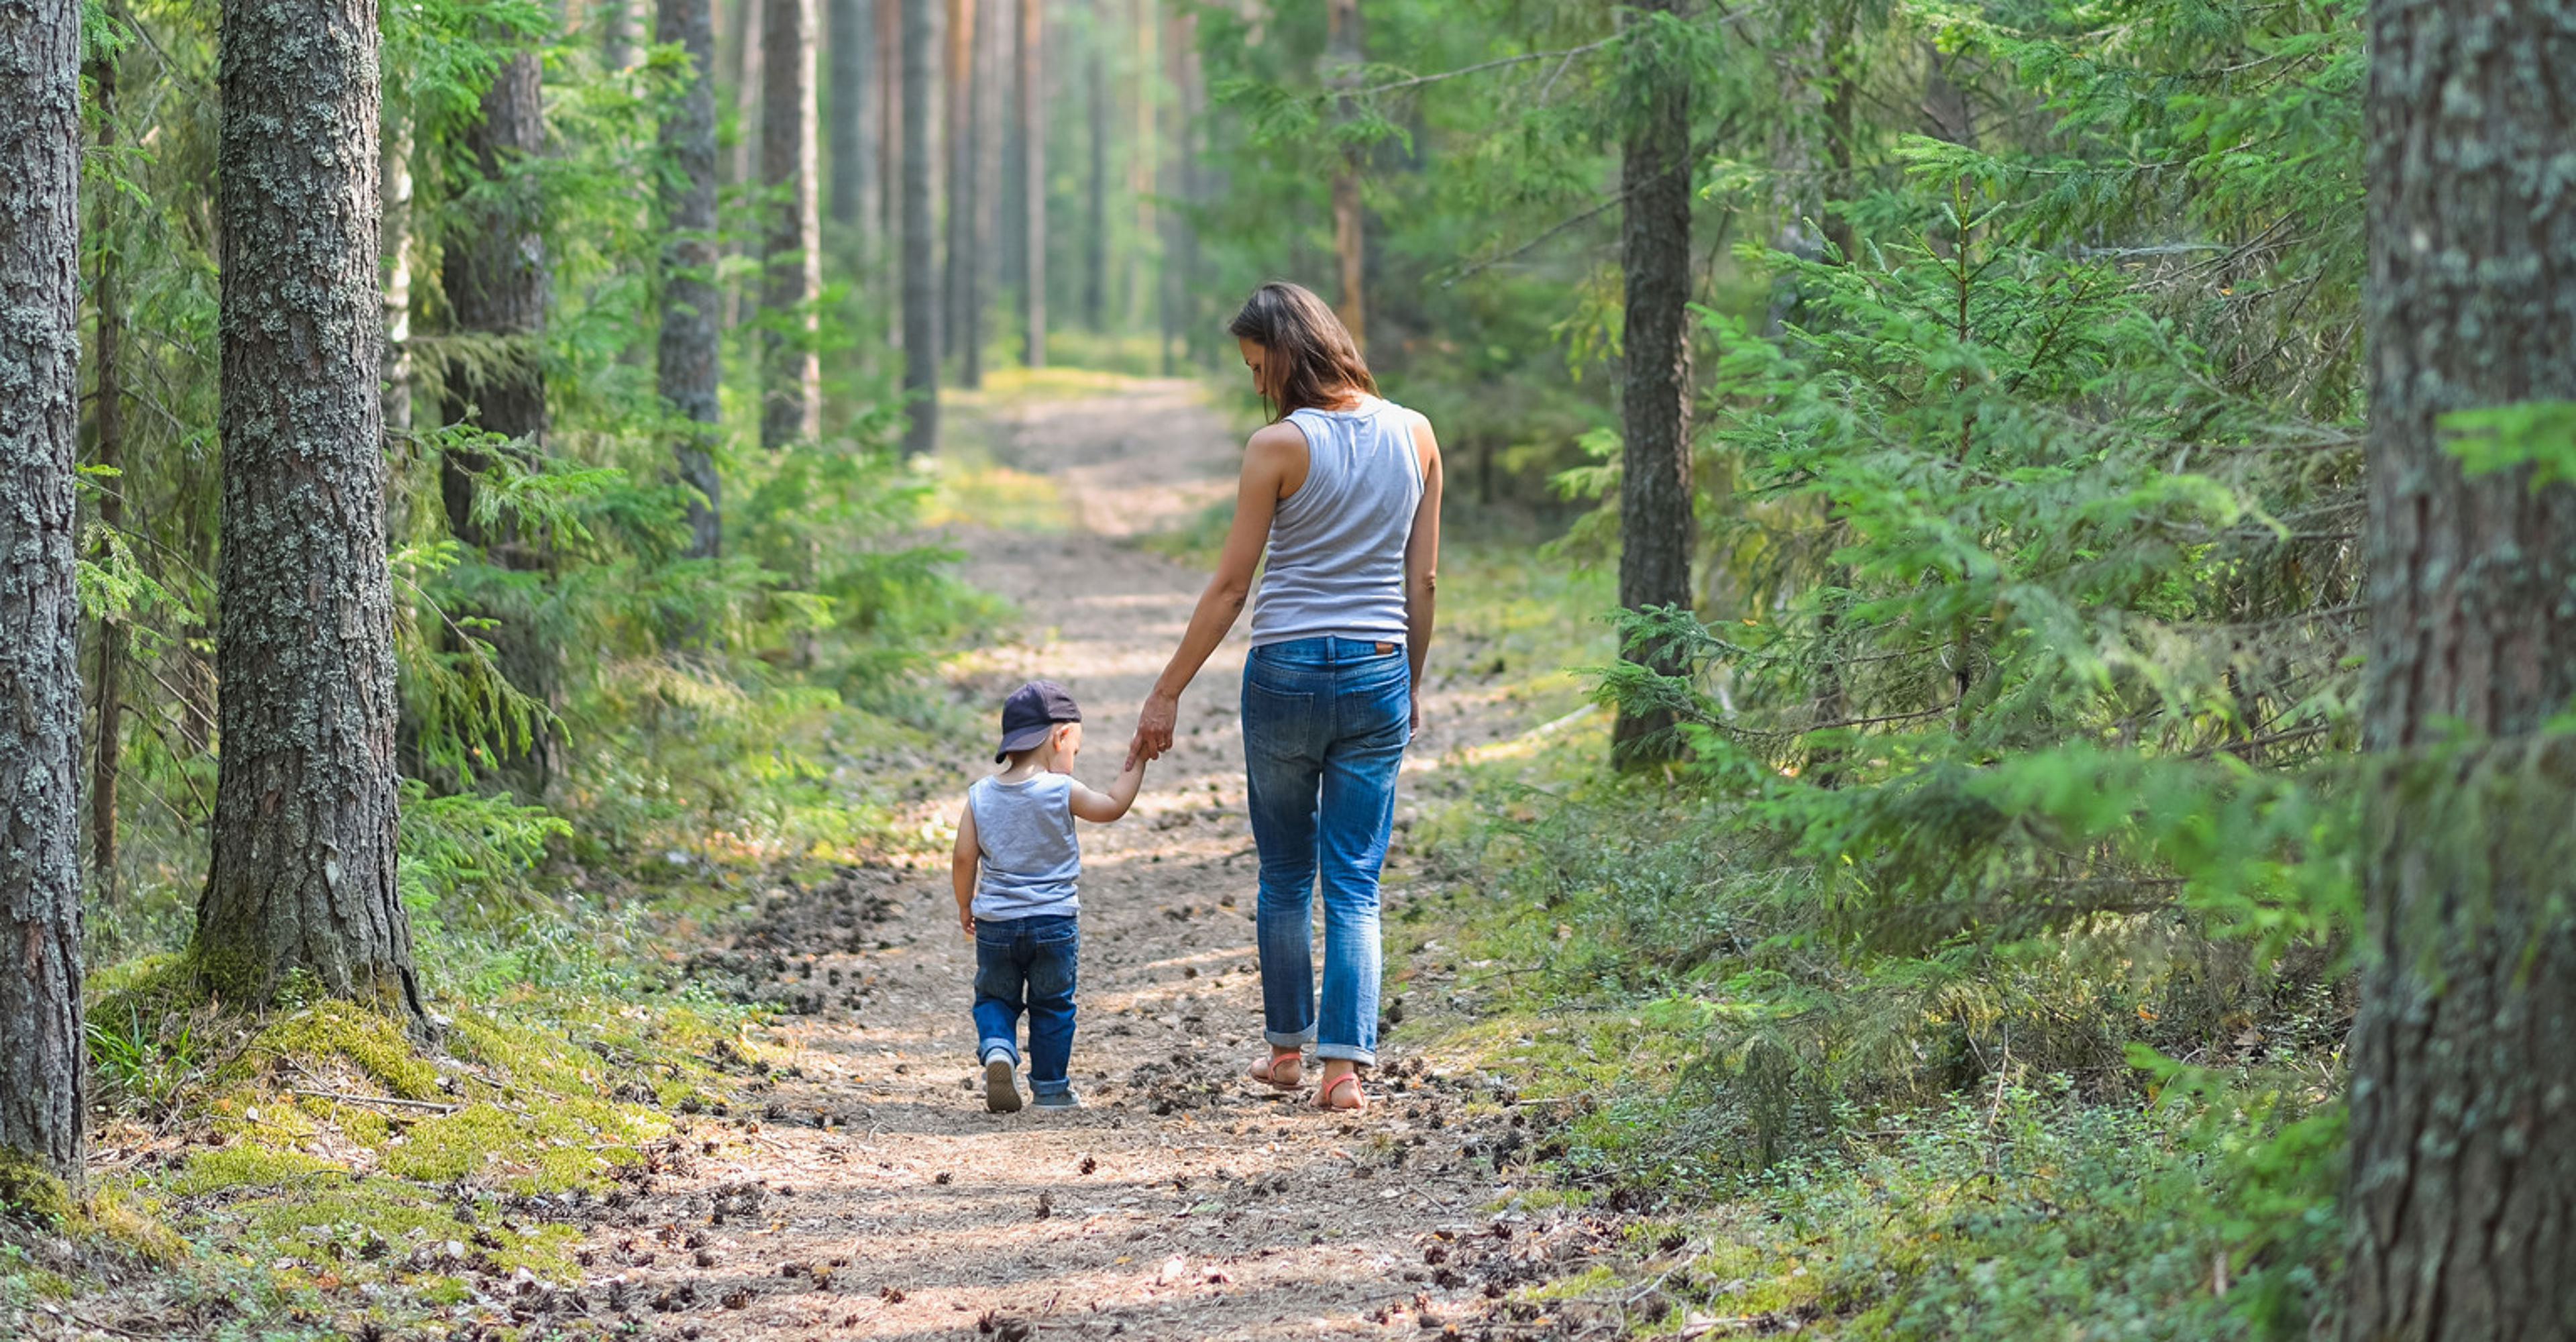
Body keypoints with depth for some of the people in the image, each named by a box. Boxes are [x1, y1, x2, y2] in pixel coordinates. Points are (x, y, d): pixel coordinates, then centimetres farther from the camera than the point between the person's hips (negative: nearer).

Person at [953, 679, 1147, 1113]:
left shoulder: (981, 795, -2)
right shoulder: (1061, 792, -12)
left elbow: (964, 858, 0)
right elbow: (1113, 806, 1)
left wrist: (966, 906, 14)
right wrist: (1136, 762, 12)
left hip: (995, 923, 2)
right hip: (1054, 921, -2)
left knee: (994, 997, 16)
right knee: (1052, 1006, 11)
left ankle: (997, 1048, -10)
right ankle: (1050, 1088, 16)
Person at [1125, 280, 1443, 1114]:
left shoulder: (1279, 446, -10)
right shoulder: (1414, 436, 3)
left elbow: (1229, 586, -8)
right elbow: (1423, 581, 7)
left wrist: (1166, 694, -2)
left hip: (1286, 671, -3)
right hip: (1377, 672, 3)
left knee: (1285, 875, 15)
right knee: (1355, 884, 5)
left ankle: (1287, 1045, 26)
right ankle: (1346, 1062, -5)